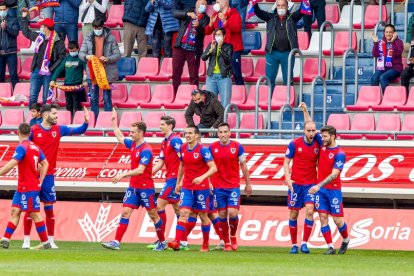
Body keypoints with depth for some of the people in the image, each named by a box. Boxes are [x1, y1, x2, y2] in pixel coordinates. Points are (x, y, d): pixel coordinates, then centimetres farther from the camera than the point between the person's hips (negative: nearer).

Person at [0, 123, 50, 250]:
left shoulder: (21, 147, -15)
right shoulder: (35, 147, 11)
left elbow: (12, 163, -25)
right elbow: (45, 164, 15)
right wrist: (40, 181, 15)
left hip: (28, 188, -8)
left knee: (35, 214, -3)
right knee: (15, 211, 6)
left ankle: (45, 243, 0)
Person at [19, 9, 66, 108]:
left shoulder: (58, 42, -10)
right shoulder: (39, 37, 8)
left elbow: (62, 57, -12)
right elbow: (26, 32, 25)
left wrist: (51, 69, -16)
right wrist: (24, 18, 25)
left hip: (48, 73, -5)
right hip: (37, 70, 5)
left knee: (46, 98, 1)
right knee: (32, 97, 4)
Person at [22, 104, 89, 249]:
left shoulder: (59, 129, 5)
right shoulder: (33, 130, -5)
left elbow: (79, 131, 6)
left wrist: (86, 122, -12)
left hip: (48, 176, 3)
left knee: (49, 208, 4)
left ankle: (51, 241, 8)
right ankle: (26, 241, 5)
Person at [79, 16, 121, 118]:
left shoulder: (111, 39, -2)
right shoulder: (88, 38, 5)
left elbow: (118, 55, -2)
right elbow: (81, 53, 7)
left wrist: (107, 59, -21)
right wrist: (86, 56, -16)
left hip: (107, 72, -2)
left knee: (107, 98, 3)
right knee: (93, 98, 7)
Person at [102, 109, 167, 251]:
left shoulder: (146, 150, -18)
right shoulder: (132, 144, 7)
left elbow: (140, 170, -26)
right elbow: (120, 138, 29)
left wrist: (123, 175, -31)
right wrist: (114, 123, 29)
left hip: (145, 187, -7)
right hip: (133, 187, 7)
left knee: (153, 215, 4)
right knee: (125, 212, -3)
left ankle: (162, 242, 18)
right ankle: (116, 242, -9)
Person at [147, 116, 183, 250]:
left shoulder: (175, 140, -12)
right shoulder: (164, 143, 17)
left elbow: (183, 159, -19)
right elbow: (160, 163, 21)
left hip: (174, 178, -10)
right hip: (170, 177, 10)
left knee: (160, 204, -10)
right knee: (177, 208, 10)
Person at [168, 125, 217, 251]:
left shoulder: (203, 150, -12)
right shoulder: (183, 148, 5)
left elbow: (213, 168, -18)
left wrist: (202, 177, -33)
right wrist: (178, 182, 25)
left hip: (201, 187, -4)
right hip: (186, 187, 4)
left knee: (203, 216, 7)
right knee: (183, 213, -10)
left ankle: (205, 244, 21)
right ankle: (177, 242, -21)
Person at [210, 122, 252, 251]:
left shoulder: (237, 146, -1)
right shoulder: (212, 147, 1)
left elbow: (243, 166, 6)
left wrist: (248, 184, 9)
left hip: (234, 186, -1)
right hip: (218, 186, 1)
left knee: (233, 213, -12)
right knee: (222, 215, 2)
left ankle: (233, 236, 15)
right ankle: (226, 243, 14)